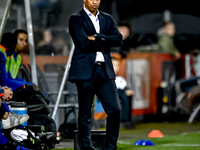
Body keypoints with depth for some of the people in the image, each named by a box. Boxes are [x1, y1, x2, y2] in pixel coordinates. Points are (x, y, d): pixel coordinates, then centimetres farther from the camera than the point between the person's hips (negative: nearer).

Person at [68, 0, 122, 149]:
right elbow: (84, 44, -12)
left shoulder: (107, 19, 16)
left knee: (115, 110, -3)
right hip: (86, 71, -4)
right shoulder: (76, 19, 0)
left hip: (105, 70, 4)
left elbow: (118, 39, 1)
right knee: (85, 114, 1)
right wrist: (104, 42, -2)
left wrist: (97, 38, -9)